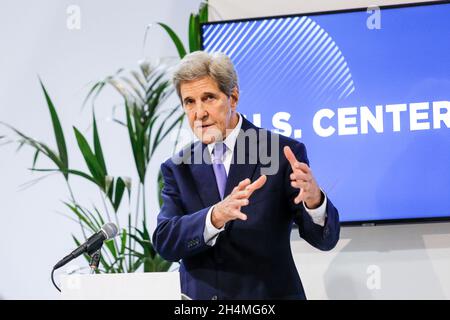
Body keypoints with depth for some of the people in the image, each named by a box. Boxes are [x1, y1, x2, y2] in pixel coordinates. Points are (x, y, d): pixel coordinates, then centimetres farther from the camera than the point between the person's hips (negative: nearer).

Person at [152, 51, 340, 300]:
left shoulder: (283, 153, -6)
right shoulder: (177, 168, 3)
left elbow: (325, 239, -9)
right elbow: (164, 242, -11)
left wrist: (314, 200, -31)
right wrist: (216, 216, -29)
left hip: (270, 299, -2)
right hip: (199, 297, 2)